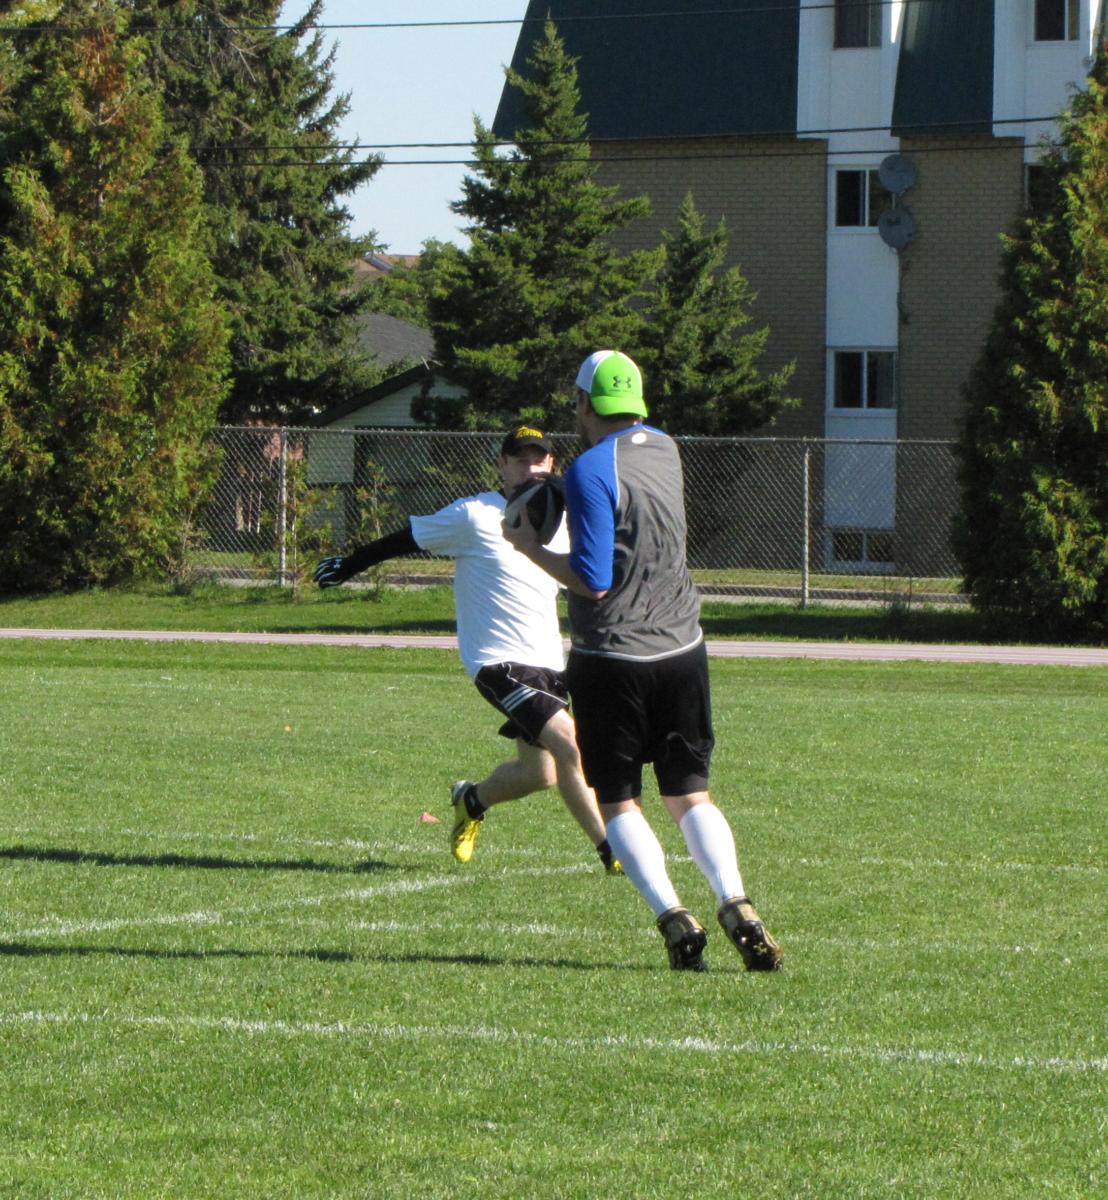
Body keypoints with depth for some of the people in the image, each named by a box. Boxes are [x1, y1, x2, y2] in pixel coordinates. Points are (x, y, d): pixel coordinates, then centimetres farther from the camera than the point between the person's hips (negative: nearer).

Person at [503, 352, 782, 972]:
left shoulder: (592, 469, -15)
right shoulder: (665, 449, 7)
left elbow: (593, 581, -18)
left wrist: (530, 547, -7)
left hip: (611, 659, -5)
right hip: (681, 650, 5)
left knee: (620, 803, 6)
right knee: (691, 795, 10)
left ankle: (674, 919, -11)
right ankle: (737, 906, -11)